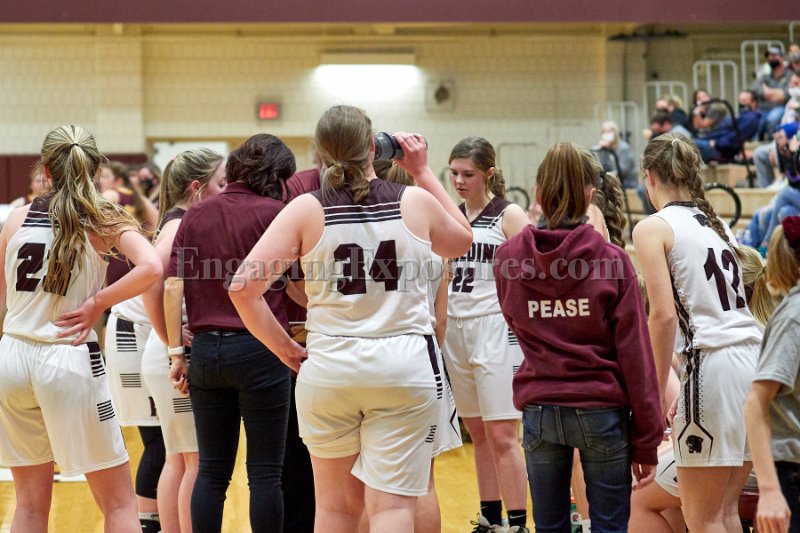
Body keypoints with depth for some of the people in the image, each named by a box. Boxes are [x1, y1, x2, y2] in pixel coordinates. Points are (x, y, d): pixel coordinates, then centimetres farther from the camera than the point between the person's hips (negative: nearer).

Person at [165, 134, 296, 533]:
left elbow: (173, 287, 2)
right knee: (264, 473, 2)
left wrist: (176, 352, 5)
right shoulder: (273, 212, -6)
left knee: (212, 470, 11)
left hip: (206, 349, 4)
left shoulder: (195, 215, 7)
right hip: (259, 348, -4)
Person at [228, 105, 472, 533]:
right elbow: (462, 240, 22)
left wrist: (283, 347, 2)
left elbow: (242, 287, -10)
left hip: (328, 367, 1)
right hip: (404, 367, -1)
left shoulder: (306, 210, -3)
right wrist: (423, 172, 22)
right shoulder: (416, 203, -1)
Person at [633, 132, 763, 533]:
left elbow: (664, 315, -12)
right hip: (754, 354, 8)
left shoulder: (652, 228, -2)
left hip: (713, 361, -8)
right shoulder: (717, 223, 20)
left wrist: (657, 392, -6)